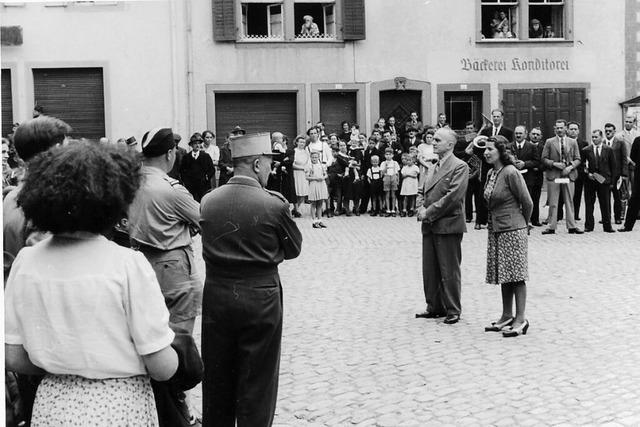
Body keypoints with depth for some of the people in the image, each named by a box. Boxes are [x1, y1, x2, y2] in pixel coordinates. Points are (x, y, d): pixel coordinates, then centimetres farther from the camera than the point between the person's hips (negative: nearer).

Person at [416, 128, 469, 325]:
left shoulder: (459, 167, -8)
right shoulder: (432, 166, 16)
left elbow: (453, 196, -17)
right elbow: (422, 191, 19)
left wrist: (429, 212, -15)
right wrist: (421, 209, -2)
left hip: (448, 225, -7)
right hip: (429, 226, 7)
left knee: (449, 271, 0)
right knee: (429, 269, 11)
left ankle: (453, 310, 10)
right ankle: (434, 307, 23)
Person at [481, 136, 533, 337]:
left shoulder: (510, 173, -16)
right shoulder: (491, 173, 9)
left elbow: (527, 202, -10)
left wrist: (522, 223, 5)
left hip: (512, 230, -8)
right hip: (496, 230, 8)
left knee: (516, 274, -3)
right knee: (503, 275, 12)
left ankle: (520, 319, 2)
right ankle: (507, 316, 20)